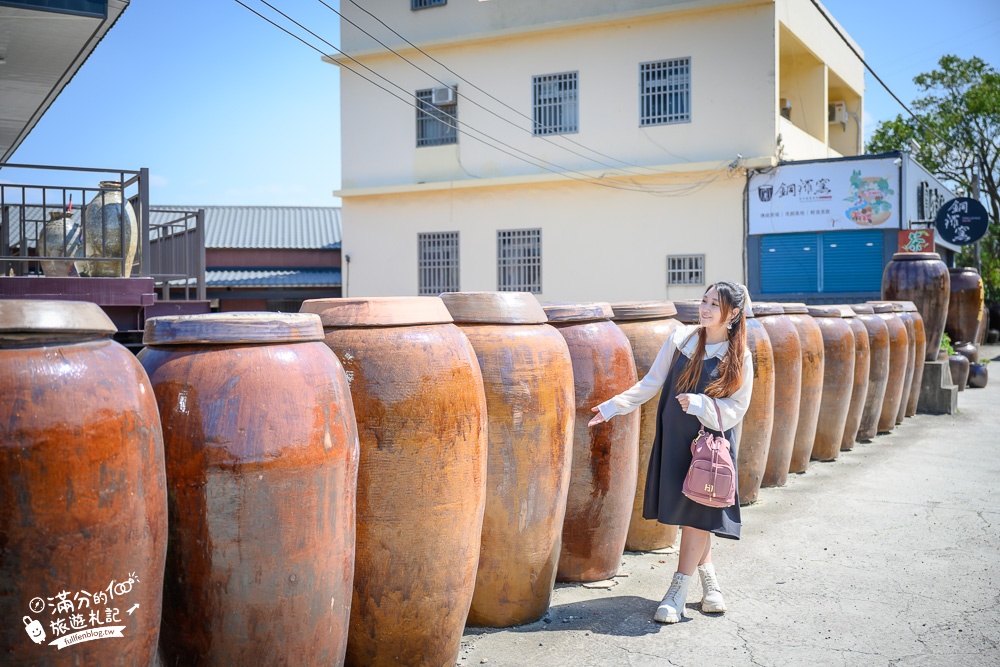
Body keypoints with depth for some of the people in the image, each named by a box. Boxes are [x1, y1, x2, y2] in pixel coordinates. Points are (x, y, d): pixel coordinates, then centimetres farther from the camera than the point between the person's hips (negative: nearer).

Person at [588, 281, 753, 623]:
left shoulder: (739, 358, -5)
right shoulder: (681, 338, -1)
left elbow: (735, 410, -4)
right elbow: (651, 383, 3)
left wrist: (700, 404, -19)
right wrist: (612, 407, -1)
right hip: (674, 438, 3)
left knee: (699, 511, -4)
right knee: (689, 513, 8)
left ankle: (678, 592, 6)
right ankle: (708, 577, 28)